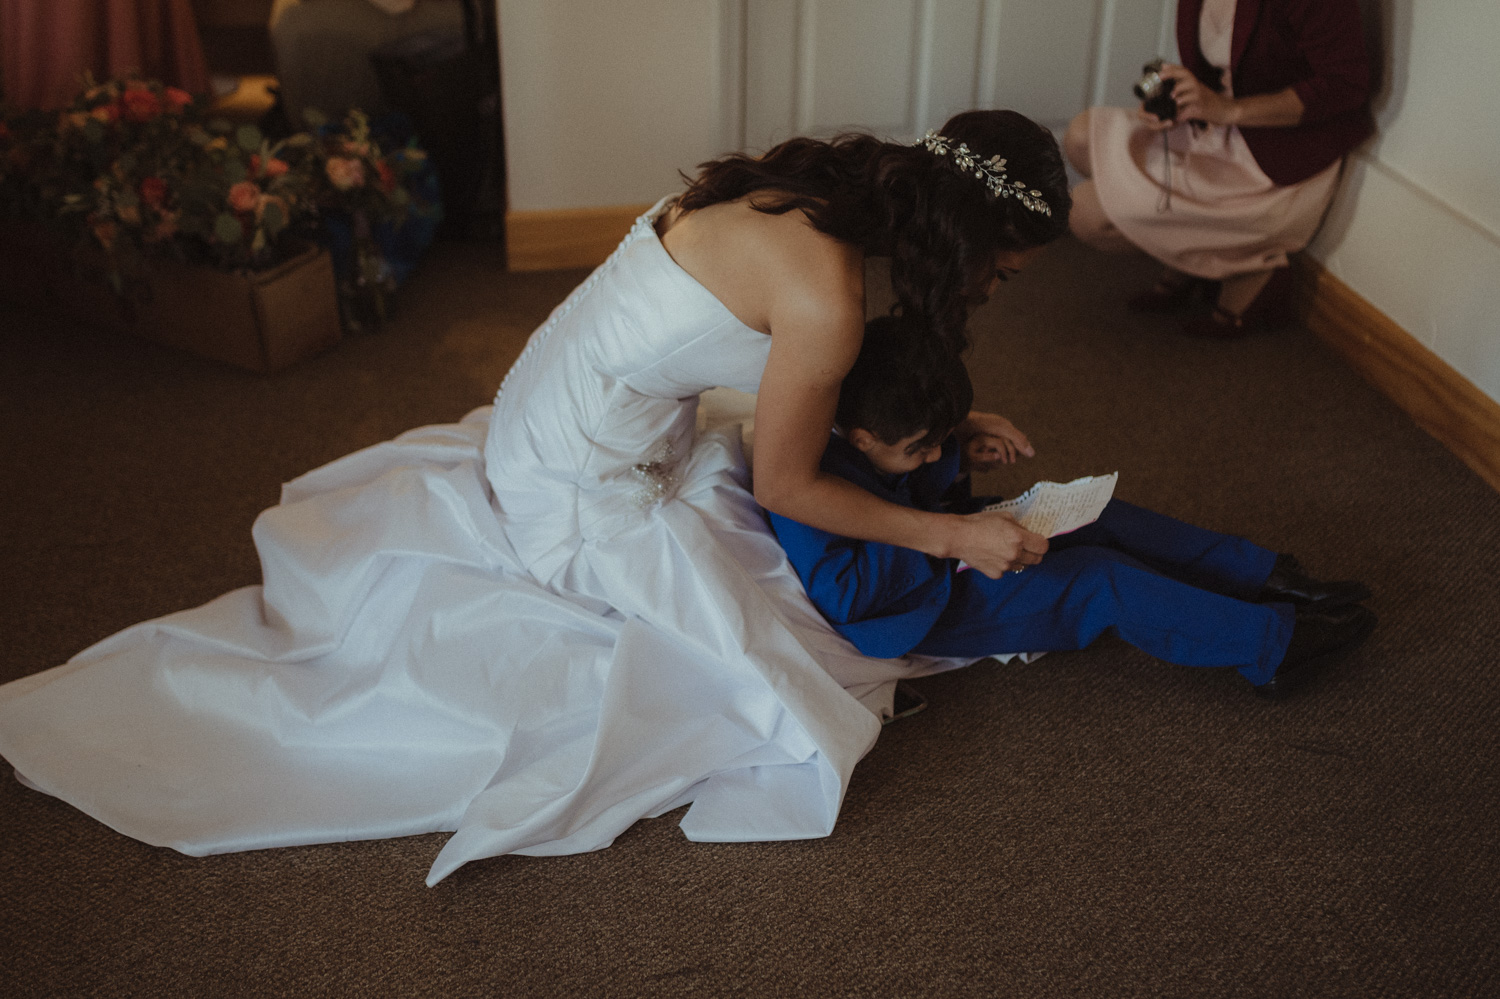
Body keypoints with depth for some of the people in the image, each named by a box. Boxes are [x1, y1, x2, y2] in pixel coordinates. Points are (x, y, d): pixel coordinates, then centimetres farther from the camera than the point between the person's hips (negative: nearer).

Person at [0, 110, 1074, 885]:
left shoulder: (797, 192, 0)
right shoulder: (823, 293, -28)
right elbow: (786, 486, -14)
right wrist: (951, 534, -6)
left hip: (539, 428, 9)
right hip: (587, 493, -9)